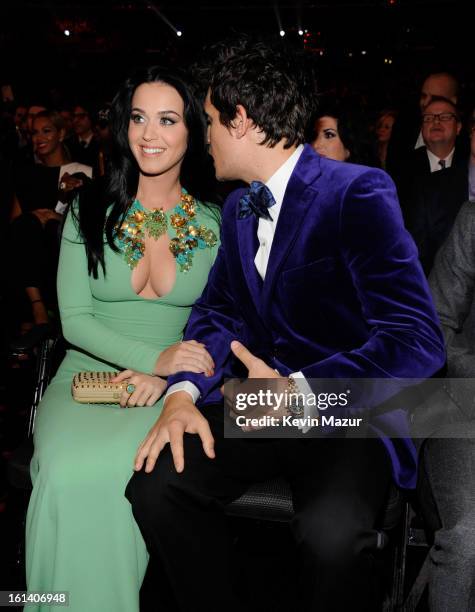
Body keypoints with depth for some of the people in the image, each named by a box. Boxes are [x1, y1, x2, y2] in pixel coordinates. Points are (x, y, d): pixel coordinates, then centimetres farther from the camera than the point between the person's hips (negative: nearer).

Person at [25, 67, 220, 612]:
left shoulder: (217, 224, 5)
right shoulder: (89, 213, 4)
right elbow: (74, 320, -1)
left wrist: (164, 376, -15)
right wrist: (156, 357, -18)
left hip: (174, 384, 0)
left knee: (137, 470, -31)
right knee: (71, 473, -30)